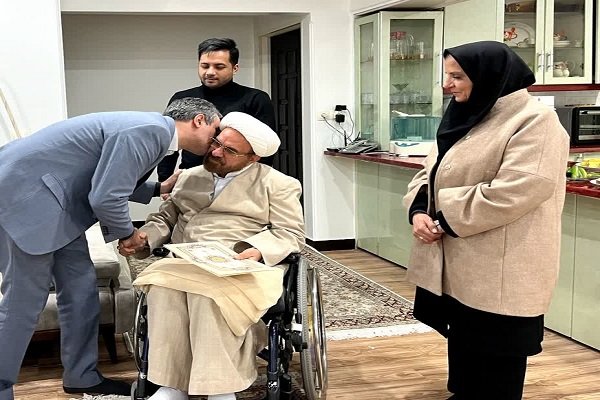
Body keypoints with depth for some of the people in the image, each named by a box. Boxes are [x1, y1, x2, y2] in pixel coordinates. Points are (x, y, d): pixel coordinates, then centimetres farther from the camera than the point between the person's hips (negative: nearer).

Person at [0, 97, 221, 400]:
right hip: (25, 194, -10)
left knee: (80, 290, 11)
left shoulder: (153, 129, 9)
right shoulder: (150, 130, -21)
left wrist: (158, 189, 20)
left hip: (54, 198, 10)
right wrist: (126, 233, -5)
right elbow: (104, 197, -23)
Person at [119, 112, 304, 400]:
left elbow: (290, 234, 0)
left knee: (211, 291, -36)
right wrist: (143, 238, 2)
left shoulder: (276, 183, 8)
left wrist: (256, 250, -19)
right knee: (162, 286, -29)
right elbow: (165, 218, 24)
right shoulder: (190, 177, 23)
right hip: (183, 262, 4)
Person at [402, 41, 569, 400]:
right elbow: (431, 173, 14)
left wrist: (446, 221, -19)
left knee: (493, 355, 3)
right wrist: (419, 211, -8)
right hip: (457, 263, 9)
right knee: (462, 341, 20)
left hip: (497, 269, -8)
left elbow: (513, 192, -26)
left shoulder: (535, 121, -15)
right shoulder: (465, 118, 14)